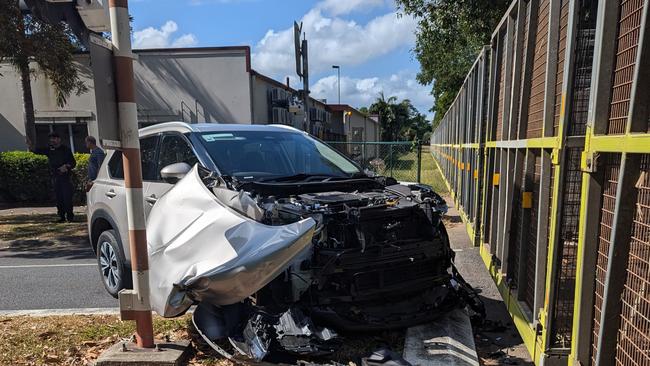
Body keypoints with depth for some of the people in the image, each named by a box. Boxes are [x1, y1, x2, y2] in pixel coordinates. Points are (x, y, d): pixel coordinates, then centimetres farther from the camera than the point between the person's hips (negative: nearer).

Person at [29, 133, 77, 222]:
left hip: (66, 177, -4)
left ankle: (70, 216, -3)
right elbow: (37, 151, 1)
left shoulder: (66, 149, 1)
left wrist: (66, 166, -16)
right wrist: (30, 145, -17)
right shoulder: (49, 149, 10)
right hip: (55, 177, 4)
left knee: (67, 197, -7)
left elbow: (73, 163, 1)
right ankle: (62, 216, 12)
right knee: (59, 198, 6)